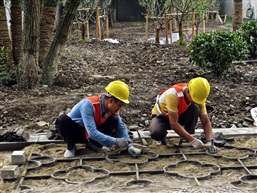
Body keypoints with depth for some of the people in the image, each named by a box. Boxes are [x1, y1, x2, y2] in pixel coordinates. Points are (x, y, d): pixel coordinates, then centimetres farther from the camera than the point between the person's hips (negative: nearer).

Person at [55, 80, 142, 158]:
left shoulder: (113, 108, -15)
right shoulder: (89, 105, -35)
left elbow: (121, 127, -9)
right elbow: (92, 132, -41)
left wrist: (129, 145, -24)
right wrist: (115, 141, -41)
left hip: (87, 135, 5)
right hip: (74, 131, -5)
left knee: (114, 120, -17)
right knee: (63, 119, -38)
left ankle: (93, 144, 0)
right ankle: (71, 147, -12)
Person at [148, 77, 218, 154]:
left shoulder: (198, 98, -19)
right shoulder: (173, 95, -37)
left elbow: (206, 122, -14)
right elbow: (174, 124, -37)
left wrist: (209, 142, -30)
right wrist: (192, 140, -38)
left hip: (179, 115, 4)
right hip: (162, 116, -4)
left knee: (195, 108, -27)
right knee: (156, 134, -38)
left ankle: (185, 140, -13)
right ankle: (162, 136, 0)